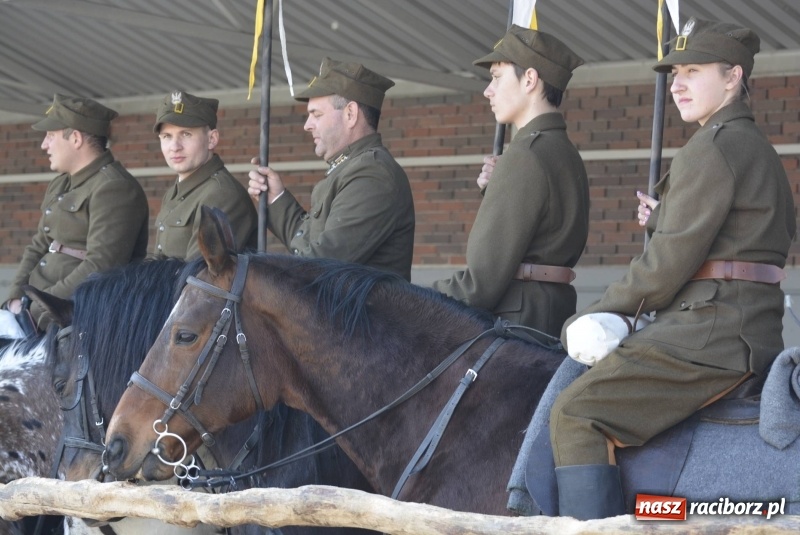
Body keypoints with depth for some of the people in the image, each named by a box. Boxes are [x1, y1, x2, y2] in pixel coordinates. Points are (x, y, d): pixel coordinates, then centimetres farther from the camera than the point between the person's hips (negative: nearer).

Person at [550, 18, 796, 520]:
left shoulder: (711, 148, -11)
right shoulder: (759, 149, 20)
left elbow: (666, 267, -14)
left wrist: (594, 316, -4)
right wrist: (663, 218, 19)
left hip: (710, 334, -11)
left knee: (577, 414, -17)